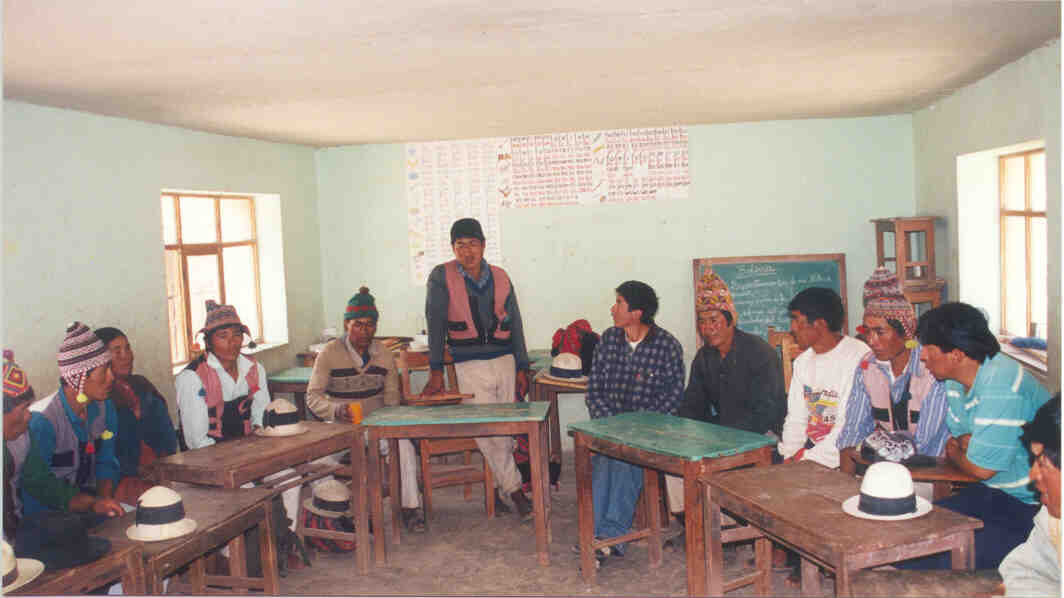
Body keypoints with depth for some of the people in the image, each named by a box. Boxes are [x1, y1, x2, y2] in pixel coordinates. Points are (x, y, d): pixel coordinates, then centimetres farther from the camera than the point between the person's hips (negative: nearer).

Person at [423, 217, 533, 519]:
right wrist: (436, 371, -9)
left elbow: (515, 324, 11)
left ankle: (495, 488, 22)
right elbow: (435, 324, -6)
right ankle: (515, 491, 3)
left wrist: (522, 368, 8)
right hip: (470, 366, -3)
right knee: (488, 433, -7)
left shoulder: (500, 277, 6)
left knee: (506, 431, 6)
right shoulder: (442, 276, -3)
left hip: (504, 361, 3)